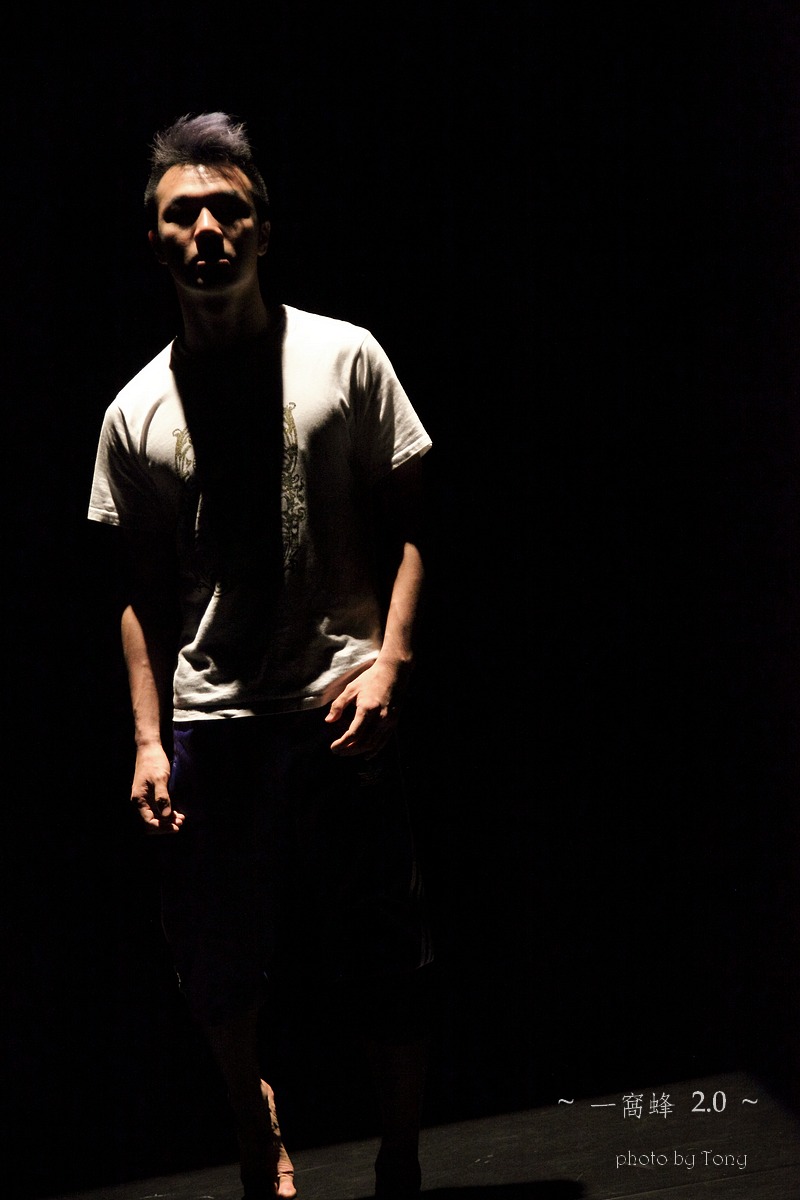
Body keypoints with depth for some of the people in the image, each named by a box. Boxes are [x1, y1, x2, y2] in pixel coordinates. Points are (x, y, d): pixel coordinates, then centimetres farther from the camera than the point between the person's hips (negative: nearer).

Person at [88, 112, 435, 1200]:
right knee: (223, 967, 8)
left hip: (341, 713, -2)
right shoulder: (137, 413, 7)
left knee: (386, 967, 3)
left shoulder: (345, 359, 2)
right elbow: (145, 592, 11)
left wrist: (388, 662, -10)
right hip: (209, 727, 2)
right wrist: (149, 738, 3)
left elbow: (407, 527, 3)